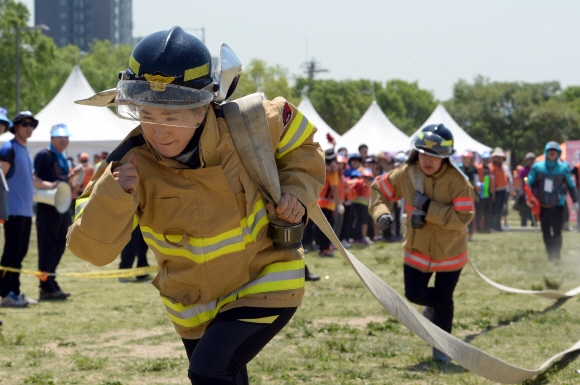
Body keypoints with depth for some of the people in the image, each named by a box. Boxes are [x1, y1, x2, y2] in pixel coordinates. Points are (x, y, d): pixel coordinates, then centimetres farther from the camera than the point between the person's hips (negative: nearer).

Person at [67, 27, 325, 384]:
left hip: (265, 287, -3)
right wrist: (114, 194, -43)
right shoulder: (131, 165, -21)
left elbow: (301, 144, 2)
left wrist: (297, 194, -15)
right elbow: (93, 248, -26)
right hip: (194, 307, 3)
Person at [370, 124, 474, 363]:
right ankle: (433, 307, 38)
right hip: (417, 249, 3)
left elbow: (463, 217, -28)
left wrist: (429, 209, -33)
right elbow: (379, 189, 2)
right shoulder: (406, 175, -12)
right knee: (414, 293, 2)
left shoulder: (457, 181, -23)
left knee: (444, 299, 5)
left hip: (449, 252, -3)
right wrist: (381, 213, -17)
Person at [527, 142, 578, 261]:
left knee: (557, 231, -14)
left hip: (557, 205, -2)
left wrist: (575, 201, 8)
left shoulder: (563, 168, -4)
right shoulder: (538, 167, -3)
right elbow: (530, 183, 4)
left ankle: (556, 255, -13)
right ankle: (550, 255, 19)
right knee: (546, 232, 8)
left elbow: (571, 185, 6)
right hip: (543, 205, 2)